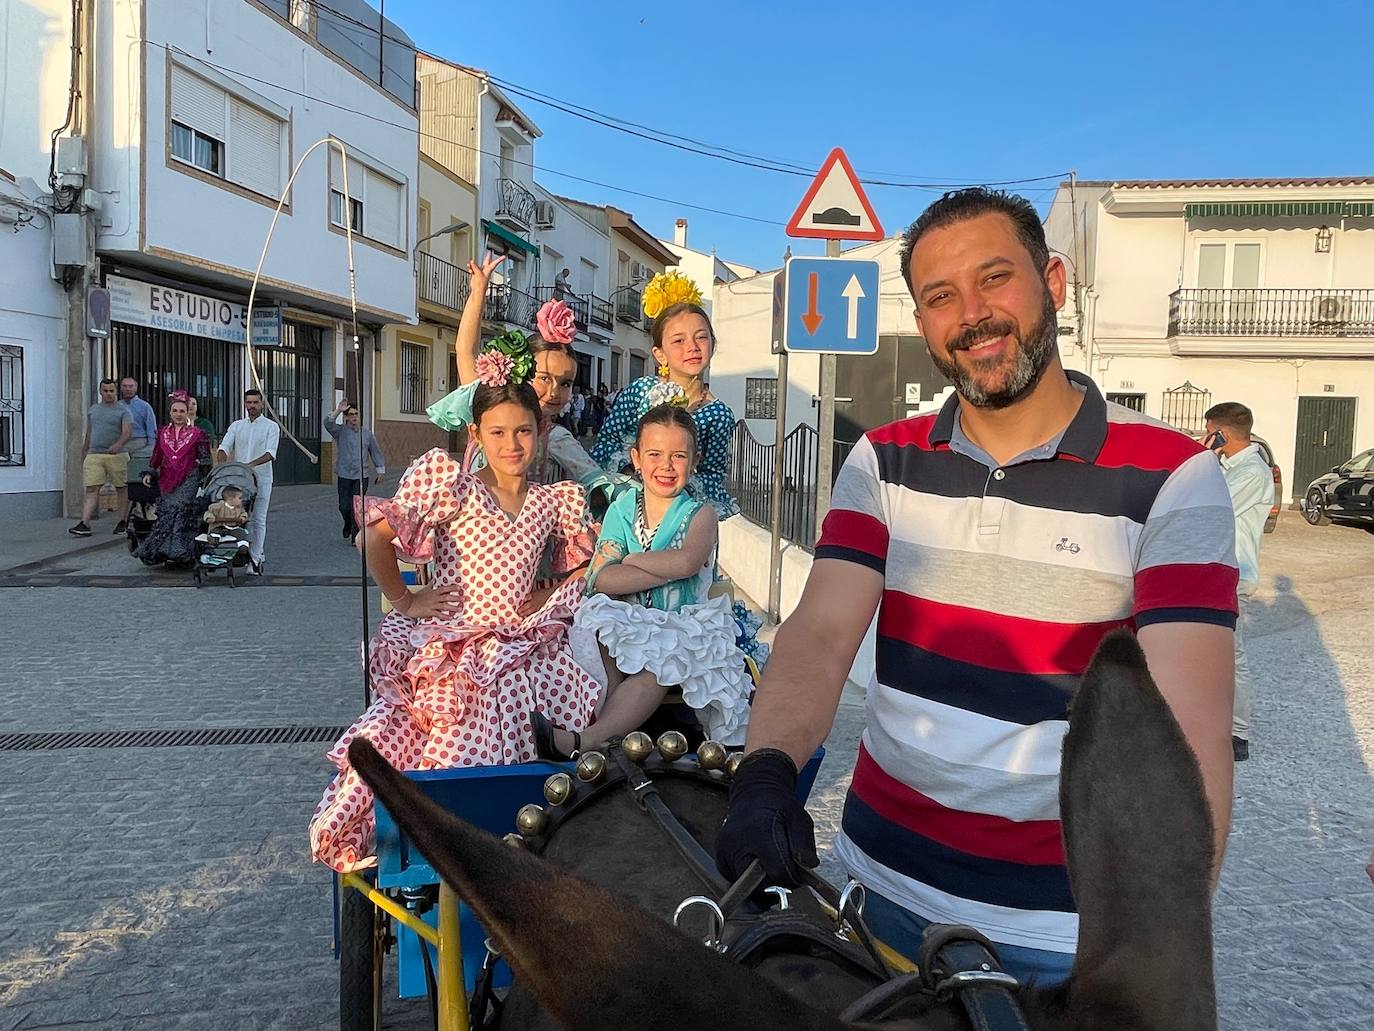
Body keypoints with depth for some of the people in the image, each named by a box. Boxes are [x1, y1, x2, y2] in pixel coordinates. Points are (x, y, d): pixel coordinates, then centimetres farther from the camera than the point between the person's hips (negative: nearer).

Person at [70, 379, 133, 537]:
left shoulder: (123, 410, 1)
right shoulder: (93, 409, 16)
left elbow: (128, 432, -13)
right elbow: (88, 434, 23)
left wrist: (118, 444, -31)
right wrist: (83, 454, 23)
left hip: (117, 455, -3)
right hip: (94, 455, 3)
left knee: (121, 488, 5)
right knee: (91, 490, -5)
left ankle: (123, 522, 14)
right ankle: (84, 524, -12)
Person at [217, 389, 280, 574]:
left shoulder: (271, 426, 1)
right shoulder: (236, 425, 12)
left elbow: (271, 453, -12)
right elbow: (224, 447, 1)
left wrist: (251, 464, -27)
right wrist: (223, 463, -20)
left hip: (261, 479, -4)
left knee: (258, 519, -4)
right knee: (244, 518, 7)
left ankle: (255, 559, -4)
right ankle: (259, 554, 19)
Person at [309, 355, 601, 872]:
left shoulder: (554, 500, 11)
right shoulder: (453, 486, -3)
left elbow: (582, 567, 20)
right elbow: (376, 538, -8)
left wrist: (540, 604, 5)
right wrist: (405, 602, -2)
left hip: (515, 645, 5)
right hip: (445, 641, -4)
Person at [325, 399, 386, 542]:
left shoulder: (367, 434, 7)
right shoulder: (340, 431, 2)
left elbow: (376, 452, 16)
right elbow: (328, 424, -19)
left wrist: (380, 470, 15)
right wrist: (338, 411, -26)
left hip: (361, 477, 0)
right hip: (344, 476, 0)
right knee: (344, 506, 4)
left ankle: (356, 535, 1)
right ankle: (348, 526, 34)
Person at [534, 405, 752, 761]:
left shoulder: (700, 515, 4)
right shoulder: (621, 510, 9)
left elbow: (686, 561, -20)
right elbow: (601, 580, -7)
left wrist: (630, 560, -6)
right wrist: (667, 570, -13)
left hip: (684, 630, -2)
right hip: (625, 626, 2)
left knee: (657, 666, -34)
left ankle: (583, 741, -50)